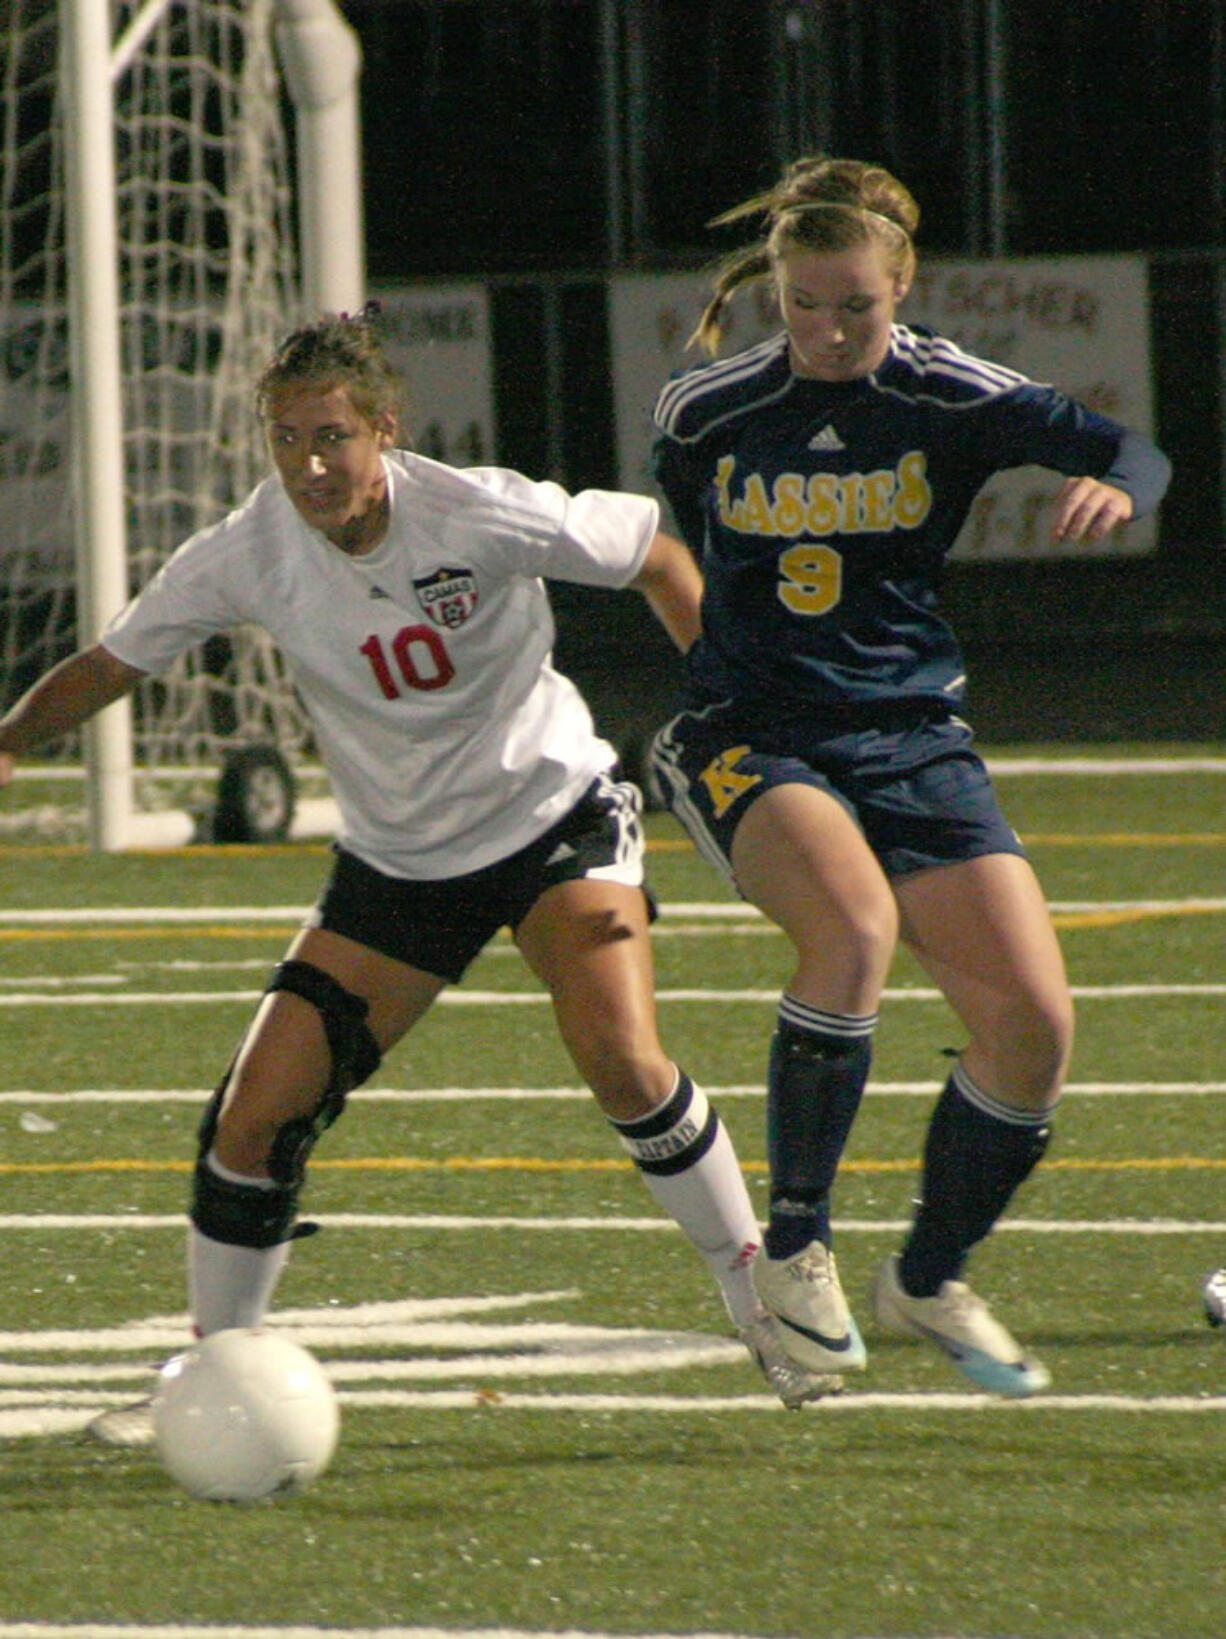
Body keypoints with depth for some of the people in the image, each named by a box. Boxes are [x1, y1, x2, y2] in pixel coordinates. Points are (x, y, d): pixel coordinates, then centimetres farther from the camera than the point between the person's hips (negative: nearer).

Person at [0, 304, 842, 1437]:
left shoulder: (482, 515, -22)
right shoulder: (247, 556, -15)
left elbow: (657, 556, -7)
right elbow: (113, 664, -3)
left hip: (555, 813, -3)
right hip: (394, 865, 3)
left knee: (623, 1064, -24)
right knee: (256, 1118, -7)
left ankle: (759, 1300, -3)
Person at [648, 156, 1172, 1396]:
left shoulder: (950, 399, -4)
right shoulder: (704, 413, -1)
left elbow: (1125, 452, -16)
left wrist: (1113, 485, -38)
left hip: (912, 739, 2)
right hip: (748, 737, -2)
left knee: (1034, 1023, -11)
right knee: (855, 924, -34)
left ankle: (930, 1282, 16)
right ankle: (794, 1251, -20)